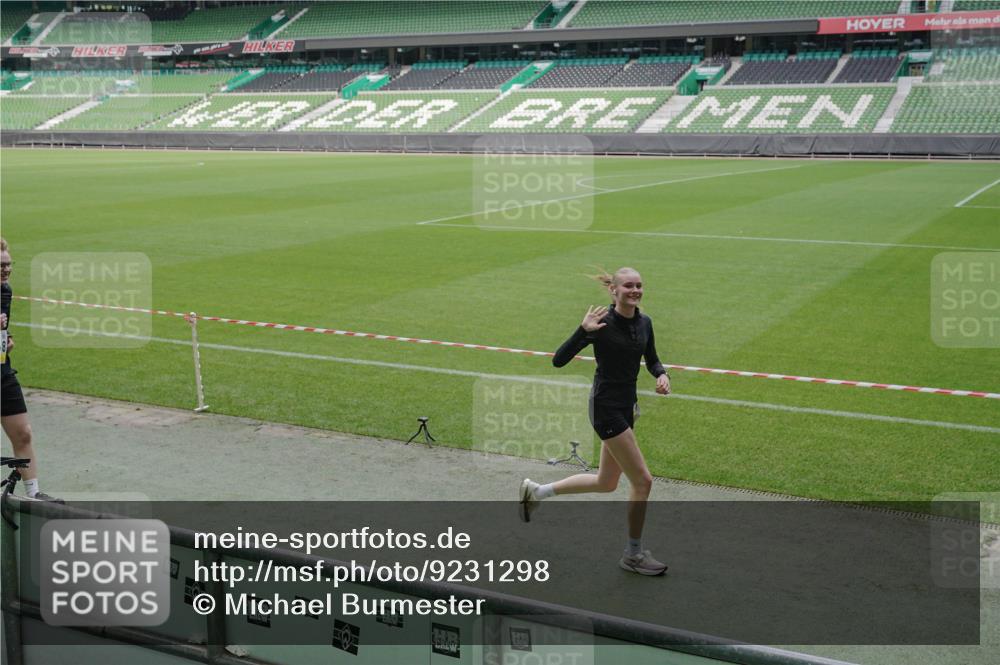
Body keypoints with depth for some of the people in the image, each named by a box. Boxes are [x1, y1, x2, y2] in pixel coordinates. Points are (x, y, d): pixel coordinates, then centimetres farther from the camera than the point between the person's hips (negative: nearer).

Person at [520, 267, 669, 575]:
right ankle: (633, 554, 13)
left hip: (626, 405, 8)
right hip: (606, 406, -8)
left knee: (606, 483, 19)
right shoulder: (602, 323, -17)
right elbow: (558, 360, -20)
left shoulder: (644, 323, 3)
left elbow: (651, 359, 18)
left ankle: (535, 491, 36)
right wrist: (584, 330, -33)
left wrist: (662, 375, -4)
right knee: (642, 480, -6)